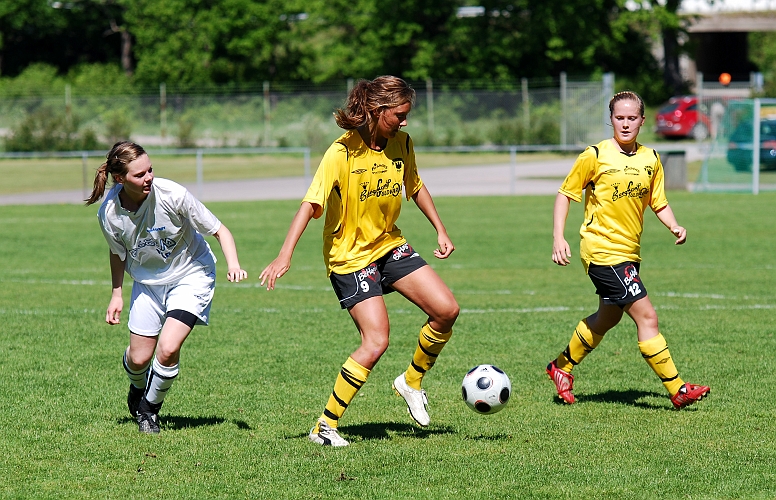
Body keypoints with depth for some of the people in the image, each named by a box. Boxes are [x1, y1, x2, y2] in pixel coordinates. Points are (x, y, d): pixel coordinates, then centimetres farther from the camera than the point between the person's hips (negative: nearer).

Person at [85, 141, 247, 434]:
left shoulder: (172, 195, -27)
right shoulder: (109, 213, -18)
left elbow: (219, 230, -19)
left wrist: (233, 264, -34)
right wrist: (116, 294, 5)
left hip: (190, 276, -3)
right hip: (148, 283, 3)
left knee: (168, 349, -20)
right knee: (138, 359, 5)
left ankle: (151, 408, 9)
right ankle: (138, 389, 44)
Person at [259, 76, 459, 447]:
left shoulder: (401, 144, -2)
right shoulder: (343, 153, -21)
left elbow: (415, 187, 17)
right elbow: (311, 204, -27)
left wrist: (440, 231, 15)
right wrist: (285, 255, -36)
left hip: (390, 246, 7)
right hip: (349, 256, -7)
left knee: (447, 310, -5)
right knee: (376, 341, -17)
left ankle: (411, 382, 19)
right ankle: (324, 427, -7)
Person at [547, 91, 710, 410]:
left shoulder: (651, 159, 6)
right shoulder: (595, 156, -9)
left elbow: (658, 203, 14)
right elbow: (565, 194, -2)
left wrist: (674, 227, -5)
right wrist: (558, 238, -11)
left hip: (629, 252, 7)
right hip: (602, 250, -7)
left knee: (608, 318, 21)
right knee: (646, 317, -12)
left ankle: (562, 367, 42)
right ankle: (677, 390, -9)